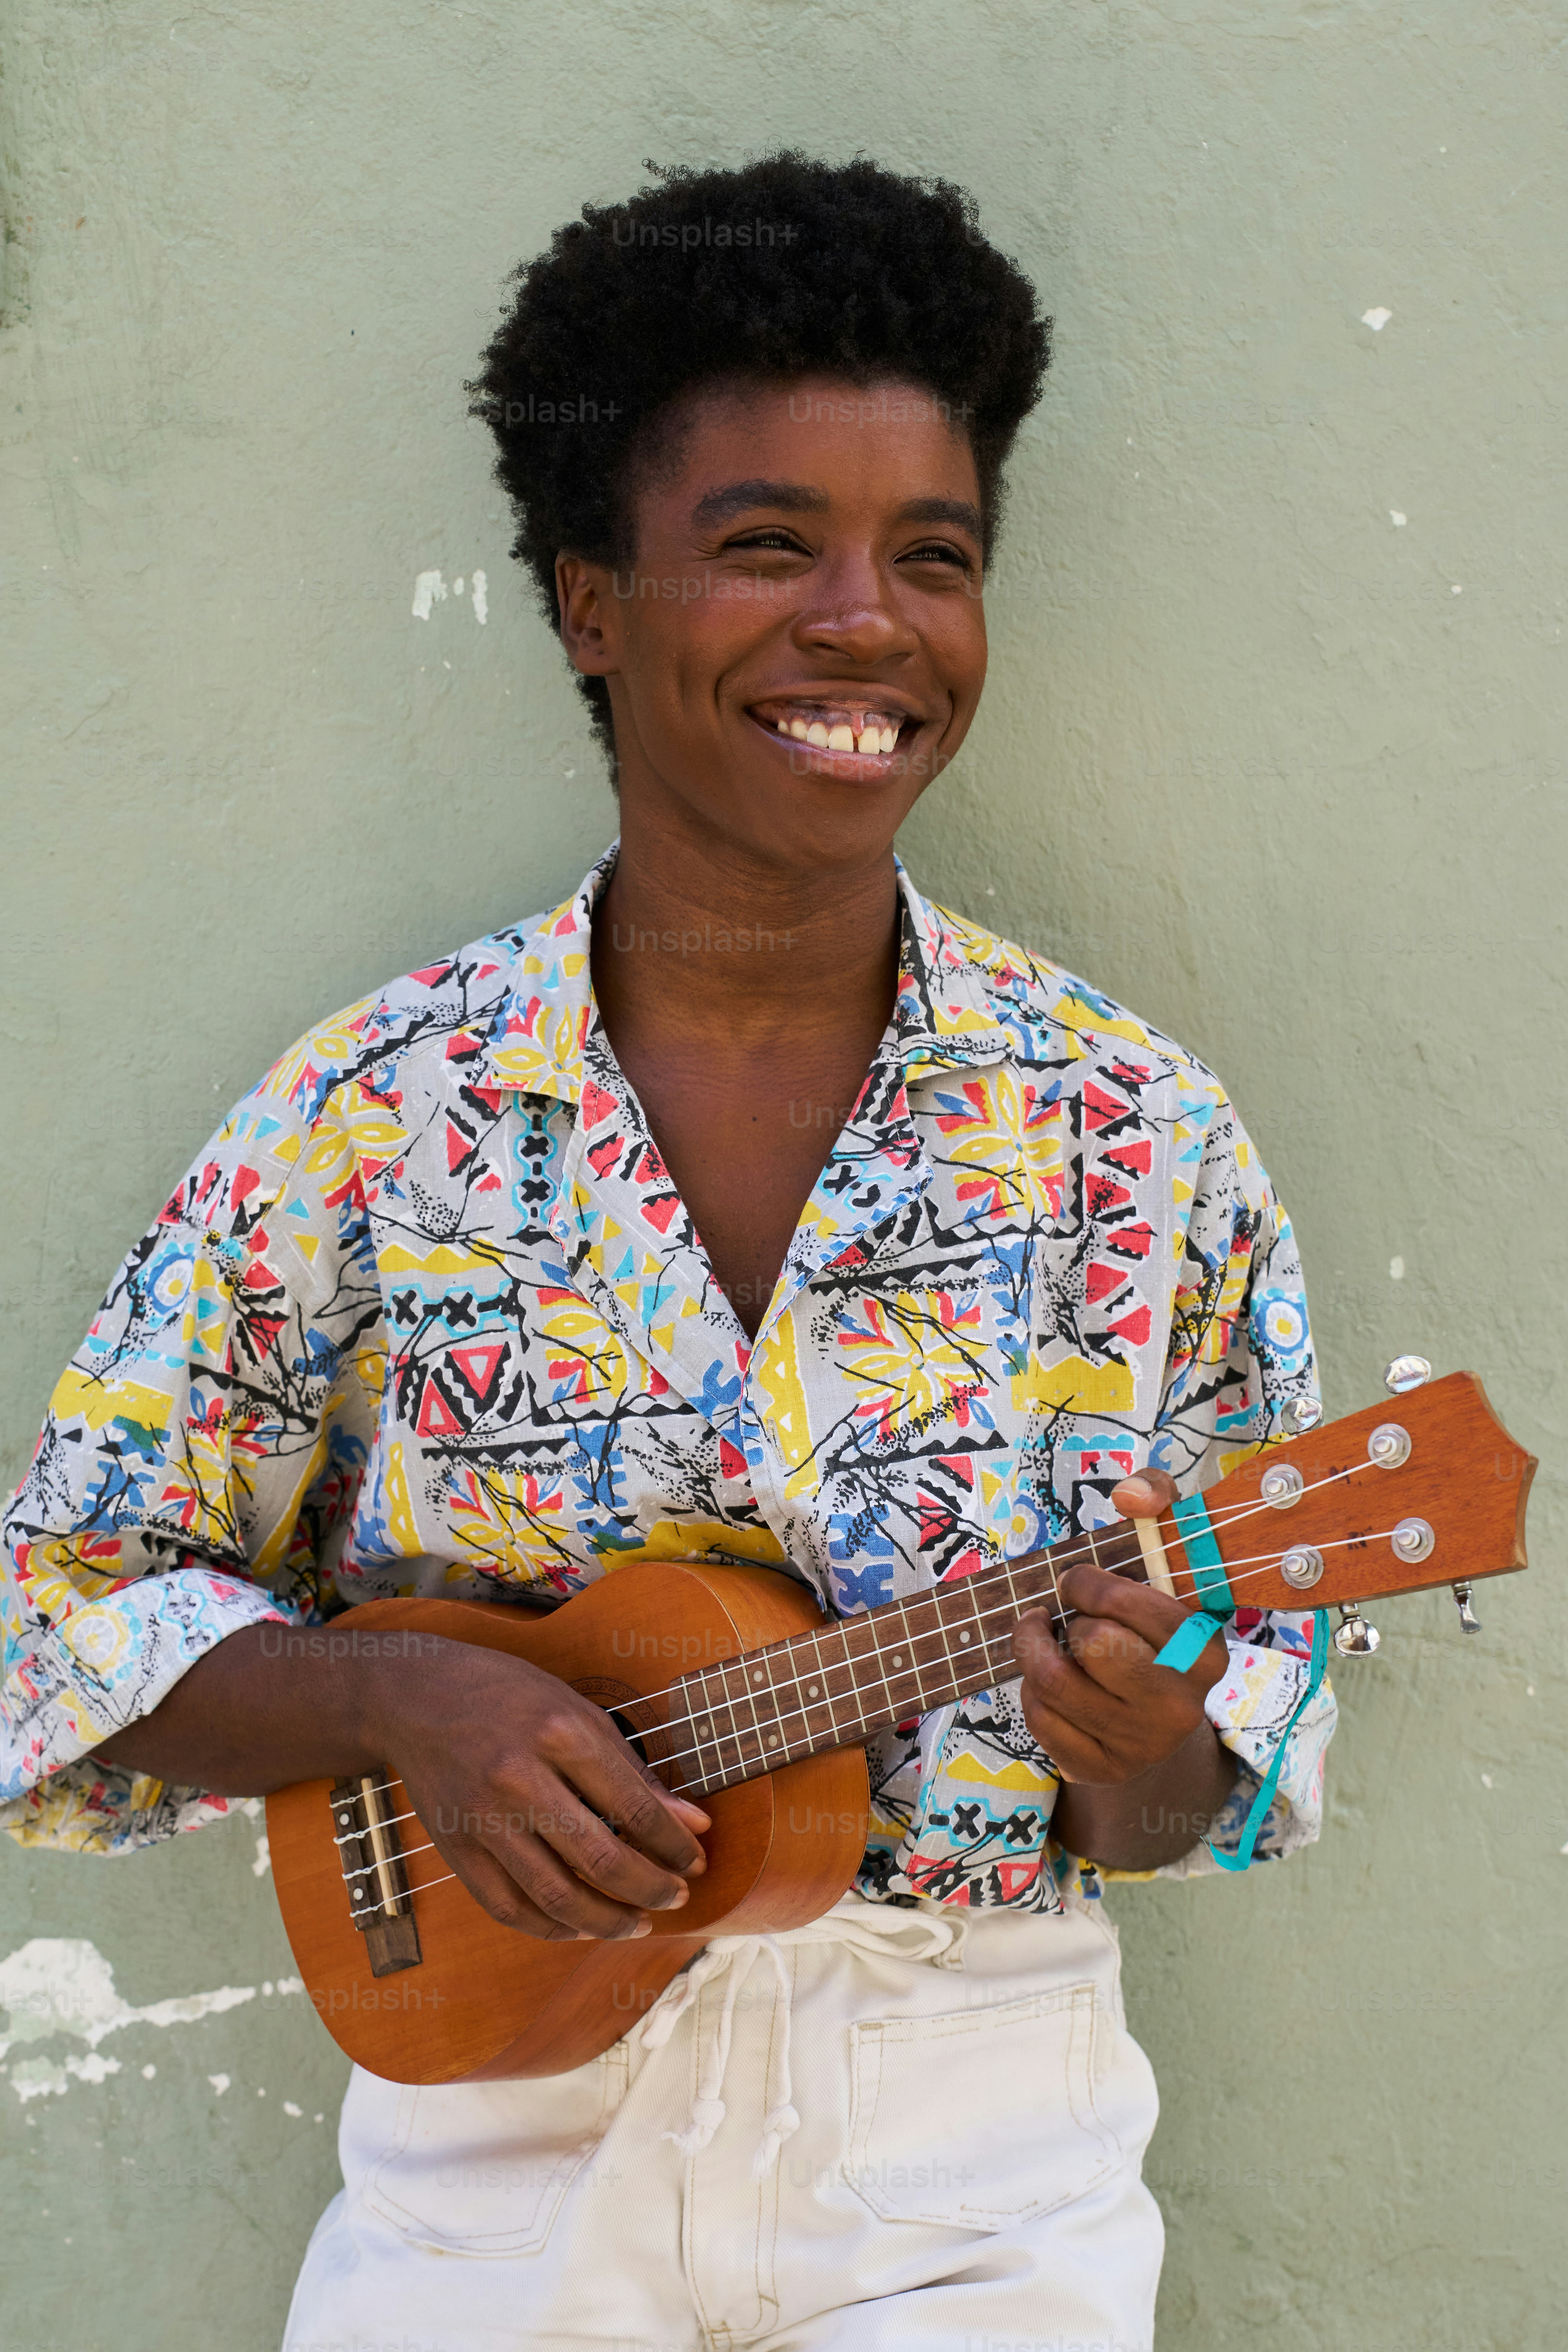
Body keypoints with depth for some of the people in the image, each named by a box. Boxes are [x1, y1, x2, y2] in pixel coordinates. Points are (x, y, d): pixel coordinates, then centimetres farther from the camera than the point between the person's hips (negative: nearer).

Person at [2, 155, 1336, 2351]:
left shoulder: (1137, 1138, -5)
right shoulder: (375, 1113, -6)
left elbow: (1201, 1811, 1)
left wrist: (1142, 1755, -22)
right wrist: (402, 1700, -17)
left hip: (972, 2152, 0)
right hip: (497, 2109, 0)